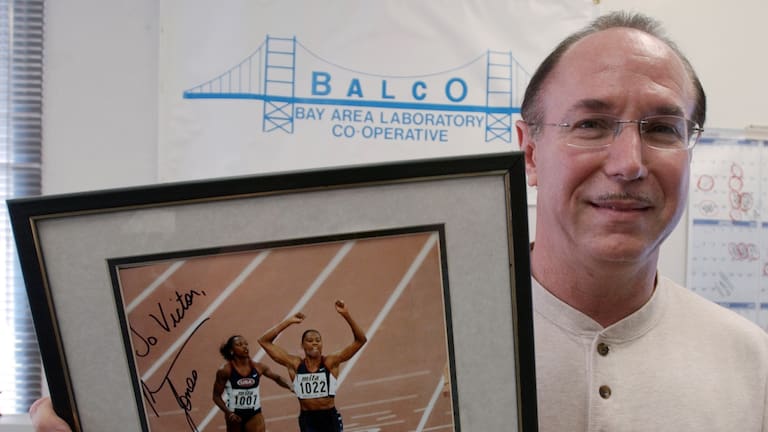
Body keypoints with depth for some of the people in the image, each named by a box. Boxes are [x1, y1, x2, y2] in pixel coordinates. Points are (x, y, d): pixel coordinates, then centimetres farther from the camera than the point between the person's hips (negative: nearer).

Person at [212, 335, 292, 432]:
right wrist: (228, 412, -18)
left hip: (254, 414, 1)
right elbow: (216, 396, -4)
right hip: (235, 415, -1)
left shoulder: (258, 367, -5)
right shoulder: (225, 371, -11)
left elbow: (277, 378, 7)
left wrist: (290, 386, -12)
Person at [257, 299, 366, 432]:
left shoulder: (331, 362, -5)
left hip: (330, 417, 0)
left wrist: (346, 315, -22)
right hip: (307, 420, 0)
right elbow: (264, 341, -1)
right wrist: (288, 321, -5)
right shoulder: (294, 364, -2)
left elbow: (360, 340, -12)